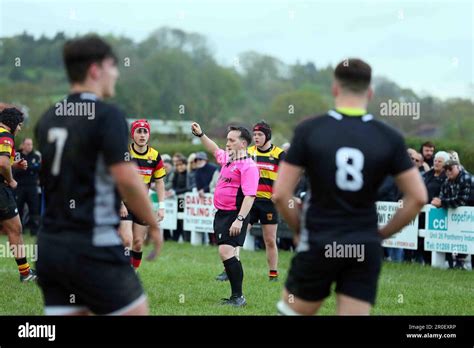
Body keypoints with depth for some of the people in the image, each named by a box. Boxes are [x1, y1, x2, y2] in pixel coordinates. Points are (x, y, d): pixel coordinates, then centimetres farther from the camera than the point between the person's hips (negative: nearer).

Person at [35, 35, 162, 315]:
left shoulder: (47, 119, 12)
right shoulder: (107, 115, -10)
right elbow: (127, 179, -17)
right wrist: (153, 225, -6)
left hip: (50, 246, 7)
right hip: (93, 247, -7)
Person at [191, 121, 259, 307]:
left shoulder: (248, 166, -15)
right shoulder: (226, 158, 13)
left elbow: (250, 196, -23)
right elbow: (214, 149, 38)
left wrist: (239, 219, -30)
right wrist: (200, 135, 31)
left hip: (234, 215, -9)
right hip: (221, 213, 9)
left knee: (226, 251, -19)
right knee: (226, 253, 10)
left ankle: (238, 296, -15)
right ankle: (235, 297, 16)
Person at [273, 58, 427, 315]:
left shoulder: (309, 130, -6)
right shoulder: (389, 138, -1)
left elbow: (280, 194, -8)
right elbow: (418, 197, -1)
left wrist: (300, 229, 9)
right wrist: (383, 233, 11)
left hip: (318, 246, -2)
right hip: (366, 250, 2)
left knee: (291, 310, 14)